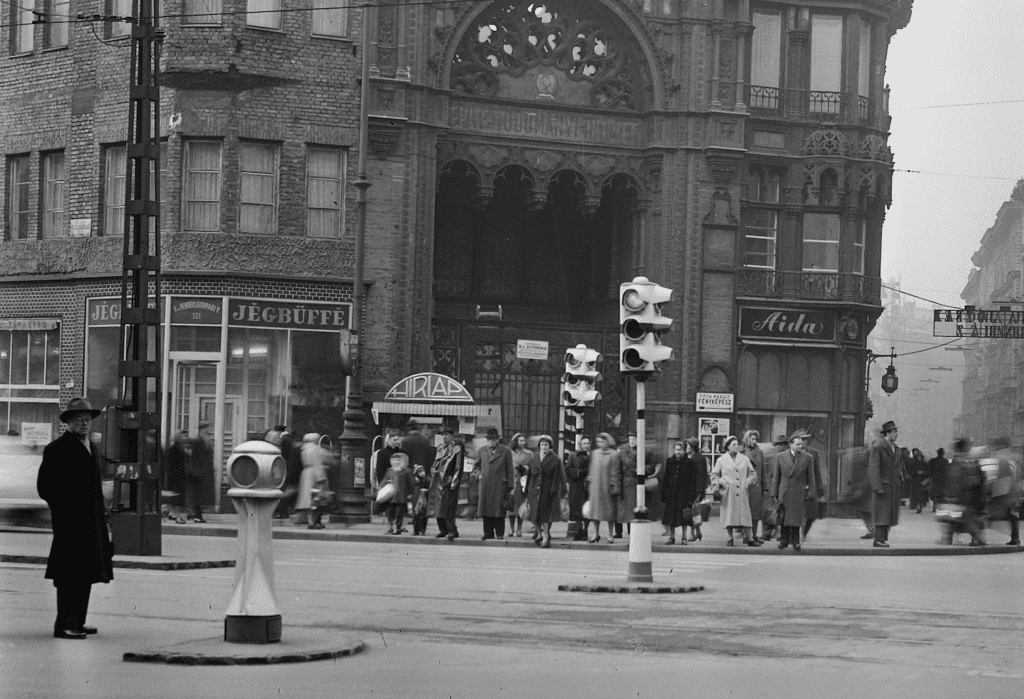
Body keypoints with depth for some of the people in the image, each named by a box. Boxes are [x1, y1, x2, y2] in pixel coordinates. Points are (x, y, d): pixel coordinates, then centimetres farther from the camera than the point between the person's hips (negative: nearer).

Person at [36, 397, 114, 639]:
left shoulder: (90, 447, 19)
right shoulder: (57, 449, -7)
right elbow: (44, 486, -10)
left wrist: (101, 514, 16)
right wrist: (64, 508, -13)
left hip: (91, 522, 8)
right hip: (69, 522, -8)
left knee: (85, 573, 10)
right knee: (70, 573, -10)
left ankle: (77, 621, 17)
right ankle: (64, 624, -11)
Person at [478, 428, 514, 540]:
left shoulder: (506, 451, 3)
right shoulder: (482, 451, 13)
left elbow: (510, 471, 3)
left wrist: (509, 487, -1)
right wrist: (479, 474, 7)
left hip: (499, 485, -3)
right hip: (485, 485, 3)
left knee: (498, 510, -4)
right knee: (486, 510, 2)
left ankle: (499, 533, 2)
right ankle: (488, 533, 7)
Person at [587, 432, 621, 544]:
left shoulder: (614, 455, -5)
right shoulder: (595, 453, 9)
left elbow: (615, 472, -6)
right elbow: (592, 469, 14)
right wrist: (589, 481, 10)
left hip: (607, 486, -4)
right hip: (595, 486, 4)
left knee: (609, 509, 2)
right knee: (595, 508, 3)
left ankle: (610, 534, 10)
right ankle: (596, 533, 11)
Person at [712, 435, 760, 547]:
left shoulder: (744, 459, 11)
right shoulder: (721, 460, 7)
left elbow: (752, 473, 18)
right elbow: (714, 475, 11)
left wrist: (748, 481, 1)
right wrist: (721, 481, -5)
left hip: (742, 492, 1)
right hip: (728, 493, -1)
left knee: (744, 514, -4)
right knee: (729, 515, -2)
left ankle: (749, 539, -1)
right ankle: (730, 539, 7)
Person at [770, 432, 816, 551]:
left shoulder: (807, 458, 3)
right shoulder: (780, 456, 3)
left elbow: (811, 477, 5)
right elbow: (776, 476, 5)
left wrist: (810, 492, -2)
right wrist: (774, 492, 2)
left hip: (799, 494, 0)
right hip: (784, 492, 0)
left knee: (796, 518, -1)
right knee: (784, 518, 1)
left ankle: (795, 541, 9)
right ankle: (784, 540, 11)